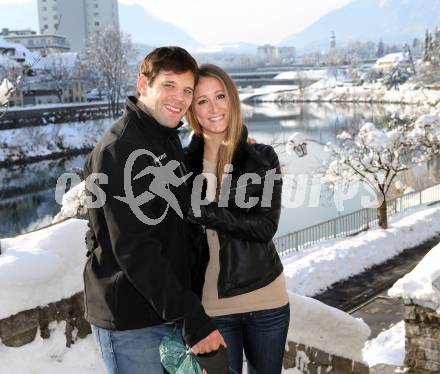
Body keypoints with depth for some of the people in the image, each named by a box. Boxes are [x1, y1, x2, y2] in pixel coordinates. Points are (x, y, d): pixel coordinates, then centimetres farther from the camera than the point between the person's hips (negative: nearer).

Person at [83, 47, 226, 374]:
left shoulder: (169, 139, 10)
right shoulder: (118, 150, -19)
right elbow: (134, 249, -24)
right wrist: (191, 317, -24)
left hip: (172, 311, 8)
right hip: (131, 323, -8)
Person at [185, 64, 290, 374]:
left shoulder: (262, 158, -2)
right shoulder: (184, 164, -1)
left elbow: (265, 226, -14)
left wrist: (201, 211, -22)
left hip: (267, 301, 1)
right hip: (212, 305, 0)